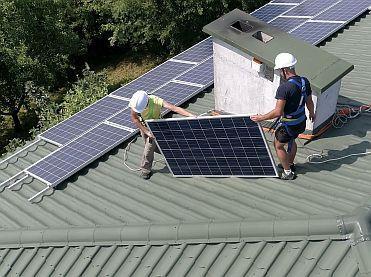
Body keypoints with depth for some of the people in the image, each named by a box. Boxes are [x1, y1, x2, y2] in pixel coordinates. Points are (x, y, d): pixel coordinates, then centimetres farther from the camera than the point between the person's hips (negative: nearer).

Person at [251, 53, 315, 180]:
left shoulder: (284, 87, -30)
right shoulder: (305, 82, -7)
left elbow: (278, 112, -30)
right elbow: (309, 102, 7)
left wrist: (261, 118, -17)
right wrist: (312, 113, 27)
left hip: (288, 125, -7)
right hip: (301, 122, 7)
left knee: (278, 146, 17)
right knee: (291, 141, 32)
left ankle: (288, 173, 27)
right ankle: (290, 165, 51)